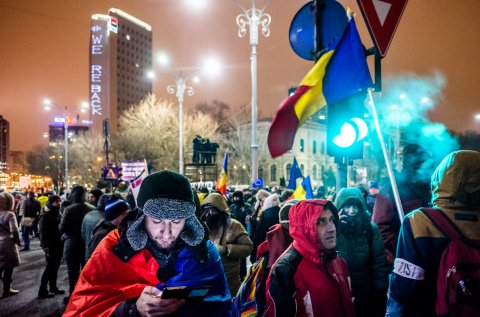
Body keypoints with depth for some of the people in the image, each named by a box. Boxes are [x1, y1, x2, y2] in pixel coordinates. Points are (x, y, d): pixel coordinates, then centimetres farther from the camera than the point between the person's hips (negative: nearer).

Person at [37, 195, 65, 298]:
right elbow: (42, 231, -16)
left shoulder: (57, 213, 12)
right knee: (50, 267, -5)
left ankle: (53, 287, 21)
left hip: (58, 244, 7)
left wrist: (62, 241, 10)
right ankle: (42, 291, 1)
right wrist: (45, 246, -22)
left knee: (55, 266, 12)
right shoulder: (45, 216, -10)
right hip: (50, 245, -7)